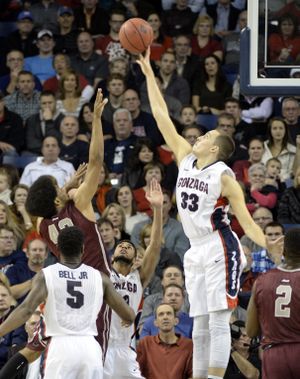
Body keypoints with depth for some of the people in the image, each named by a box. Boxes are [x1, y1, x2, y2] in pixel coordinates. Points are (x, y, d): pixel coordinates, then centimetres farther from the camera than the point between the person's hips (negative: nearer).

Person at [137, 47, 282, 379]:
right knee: (200, 328, 8)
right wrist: (148, 72, 12)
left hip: (219, 250, -7)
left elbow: (246, 221, -6)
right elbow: (161, 115, 12)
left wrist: (271, 247, -19)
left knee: (218, 322, -11)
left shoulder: (224, 176, -7)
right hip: (196, 252, 7)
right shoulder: (186, 159, 9)